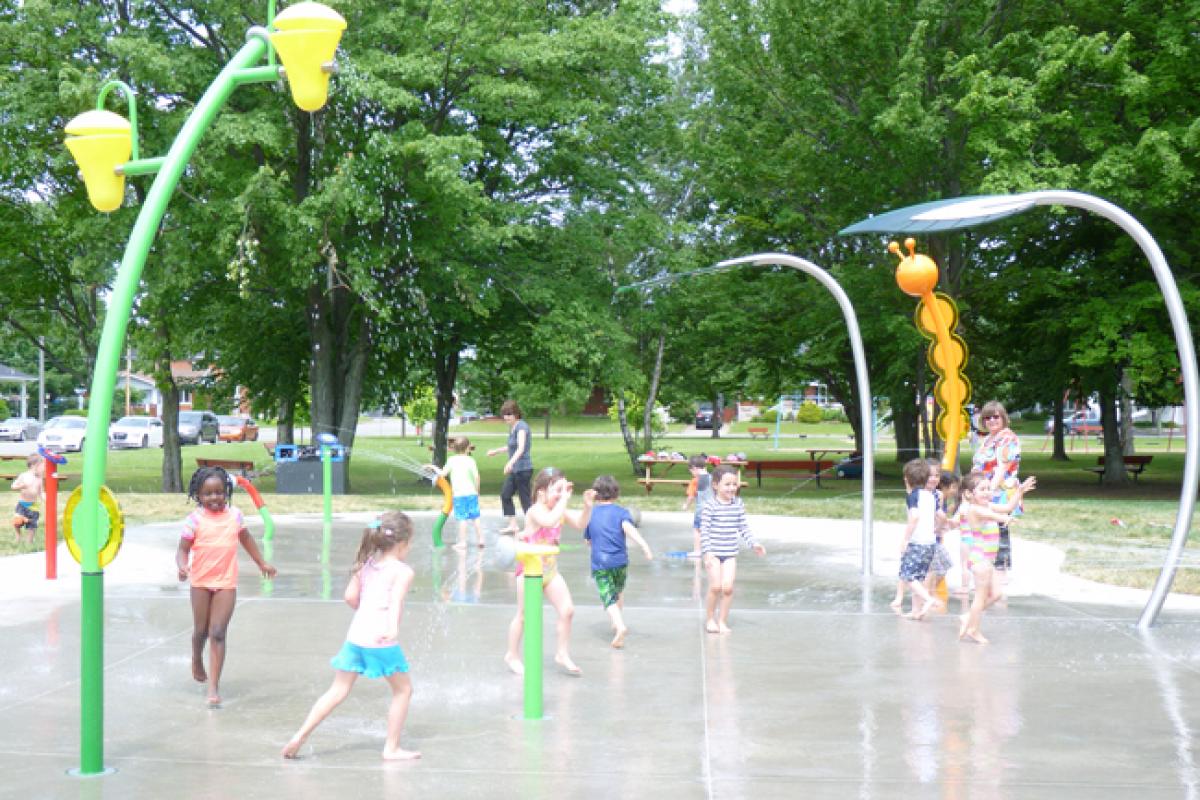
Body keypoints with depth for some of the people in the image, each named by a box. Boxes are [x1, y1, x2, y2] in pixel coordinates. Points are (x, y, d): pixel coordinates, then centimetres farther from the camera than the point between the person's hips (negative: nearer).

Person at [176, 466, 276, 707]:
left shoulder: (234, 515, 1)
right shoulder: (195, 520, -8)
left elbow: (246, 539, 18)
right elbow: (183, 549, -9)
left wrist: (262, 563, 25)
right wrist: (182, 566, -31)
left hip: (226, 583, 1)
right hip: (201, 582, -1)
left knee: (218, 633, -6)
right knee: (201, 630, 13)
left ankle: (214, 686, -5)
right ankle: (197, 660, 46)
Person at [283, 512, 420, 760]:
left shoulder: (366, 565, 13)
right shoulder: (403, 571, -4)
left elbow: (350, 597, 11)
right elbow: (396, 600, -22)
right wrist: (393, 626, -38)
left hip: (355, 636, 5)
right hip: (382, 640, -5)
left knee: (338, 691, 12)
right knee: (403, 690, 13)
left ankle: (300, 736, 4)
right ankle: (392, 748, 14)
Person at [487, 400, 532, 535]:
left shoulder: (521, 426, -16)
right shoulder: (512, 427, 11)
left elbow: (521, 448, -31)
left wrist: (511, 462, -44)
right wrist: (497, 451, 37)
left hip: (523, 469, -10)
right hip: (515, 469, 10)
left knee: (524, 498, -4)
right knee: (505, 494, 13)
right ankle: (513, 525, 21)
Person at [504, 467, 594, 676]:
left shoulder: (560, 510, 3)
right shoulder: (536, 511, -20)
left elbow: (580, 524, 3)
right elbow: (550, 521, -40)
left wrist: (587, 506, -13)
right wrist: (564, 499, -35)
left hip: (550, 570, 6)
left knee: (567, 610, -3)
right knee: (524, 616, 7)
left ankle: (562, 654, 11)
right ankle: (512, 655, 25)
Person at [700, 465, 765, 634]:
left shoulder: (738, 504, 4)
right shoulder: (710, 506, -11)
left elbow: (743, 528, 11)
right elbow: (704, 530, -12)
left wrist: (753, 544, 2)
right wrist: (707, 551, -20)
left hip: (730, 553, 4)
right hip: (713, 553, -4)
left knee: (727, 587, -4)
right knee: (716, 586, -8)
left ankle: (722, 621, 12)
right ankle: (710, 619, 14)